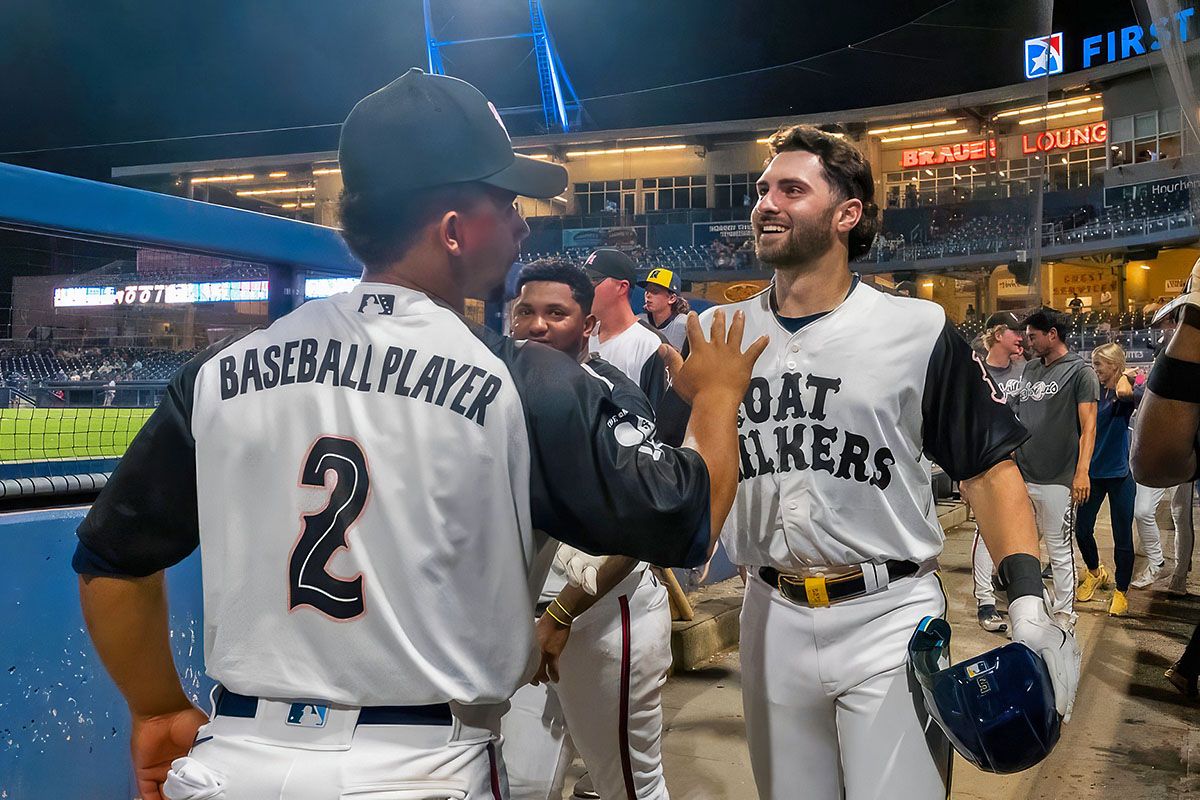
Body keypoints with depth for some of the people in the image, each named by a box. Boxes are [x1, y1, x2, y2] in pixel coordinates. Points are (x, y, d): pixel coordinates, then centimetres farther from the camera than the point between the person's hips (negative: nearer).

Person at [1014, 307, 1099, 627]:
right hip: (1021, 475, 6)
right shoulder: (1030, 368, 15)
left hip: (1056, 480, -6)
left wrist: (1082, 472, -18)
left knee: (1059, 549, 3)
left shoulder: (1079, 370, -4)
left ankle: (1064, 613, 15)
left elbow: (1088, 425, -9)